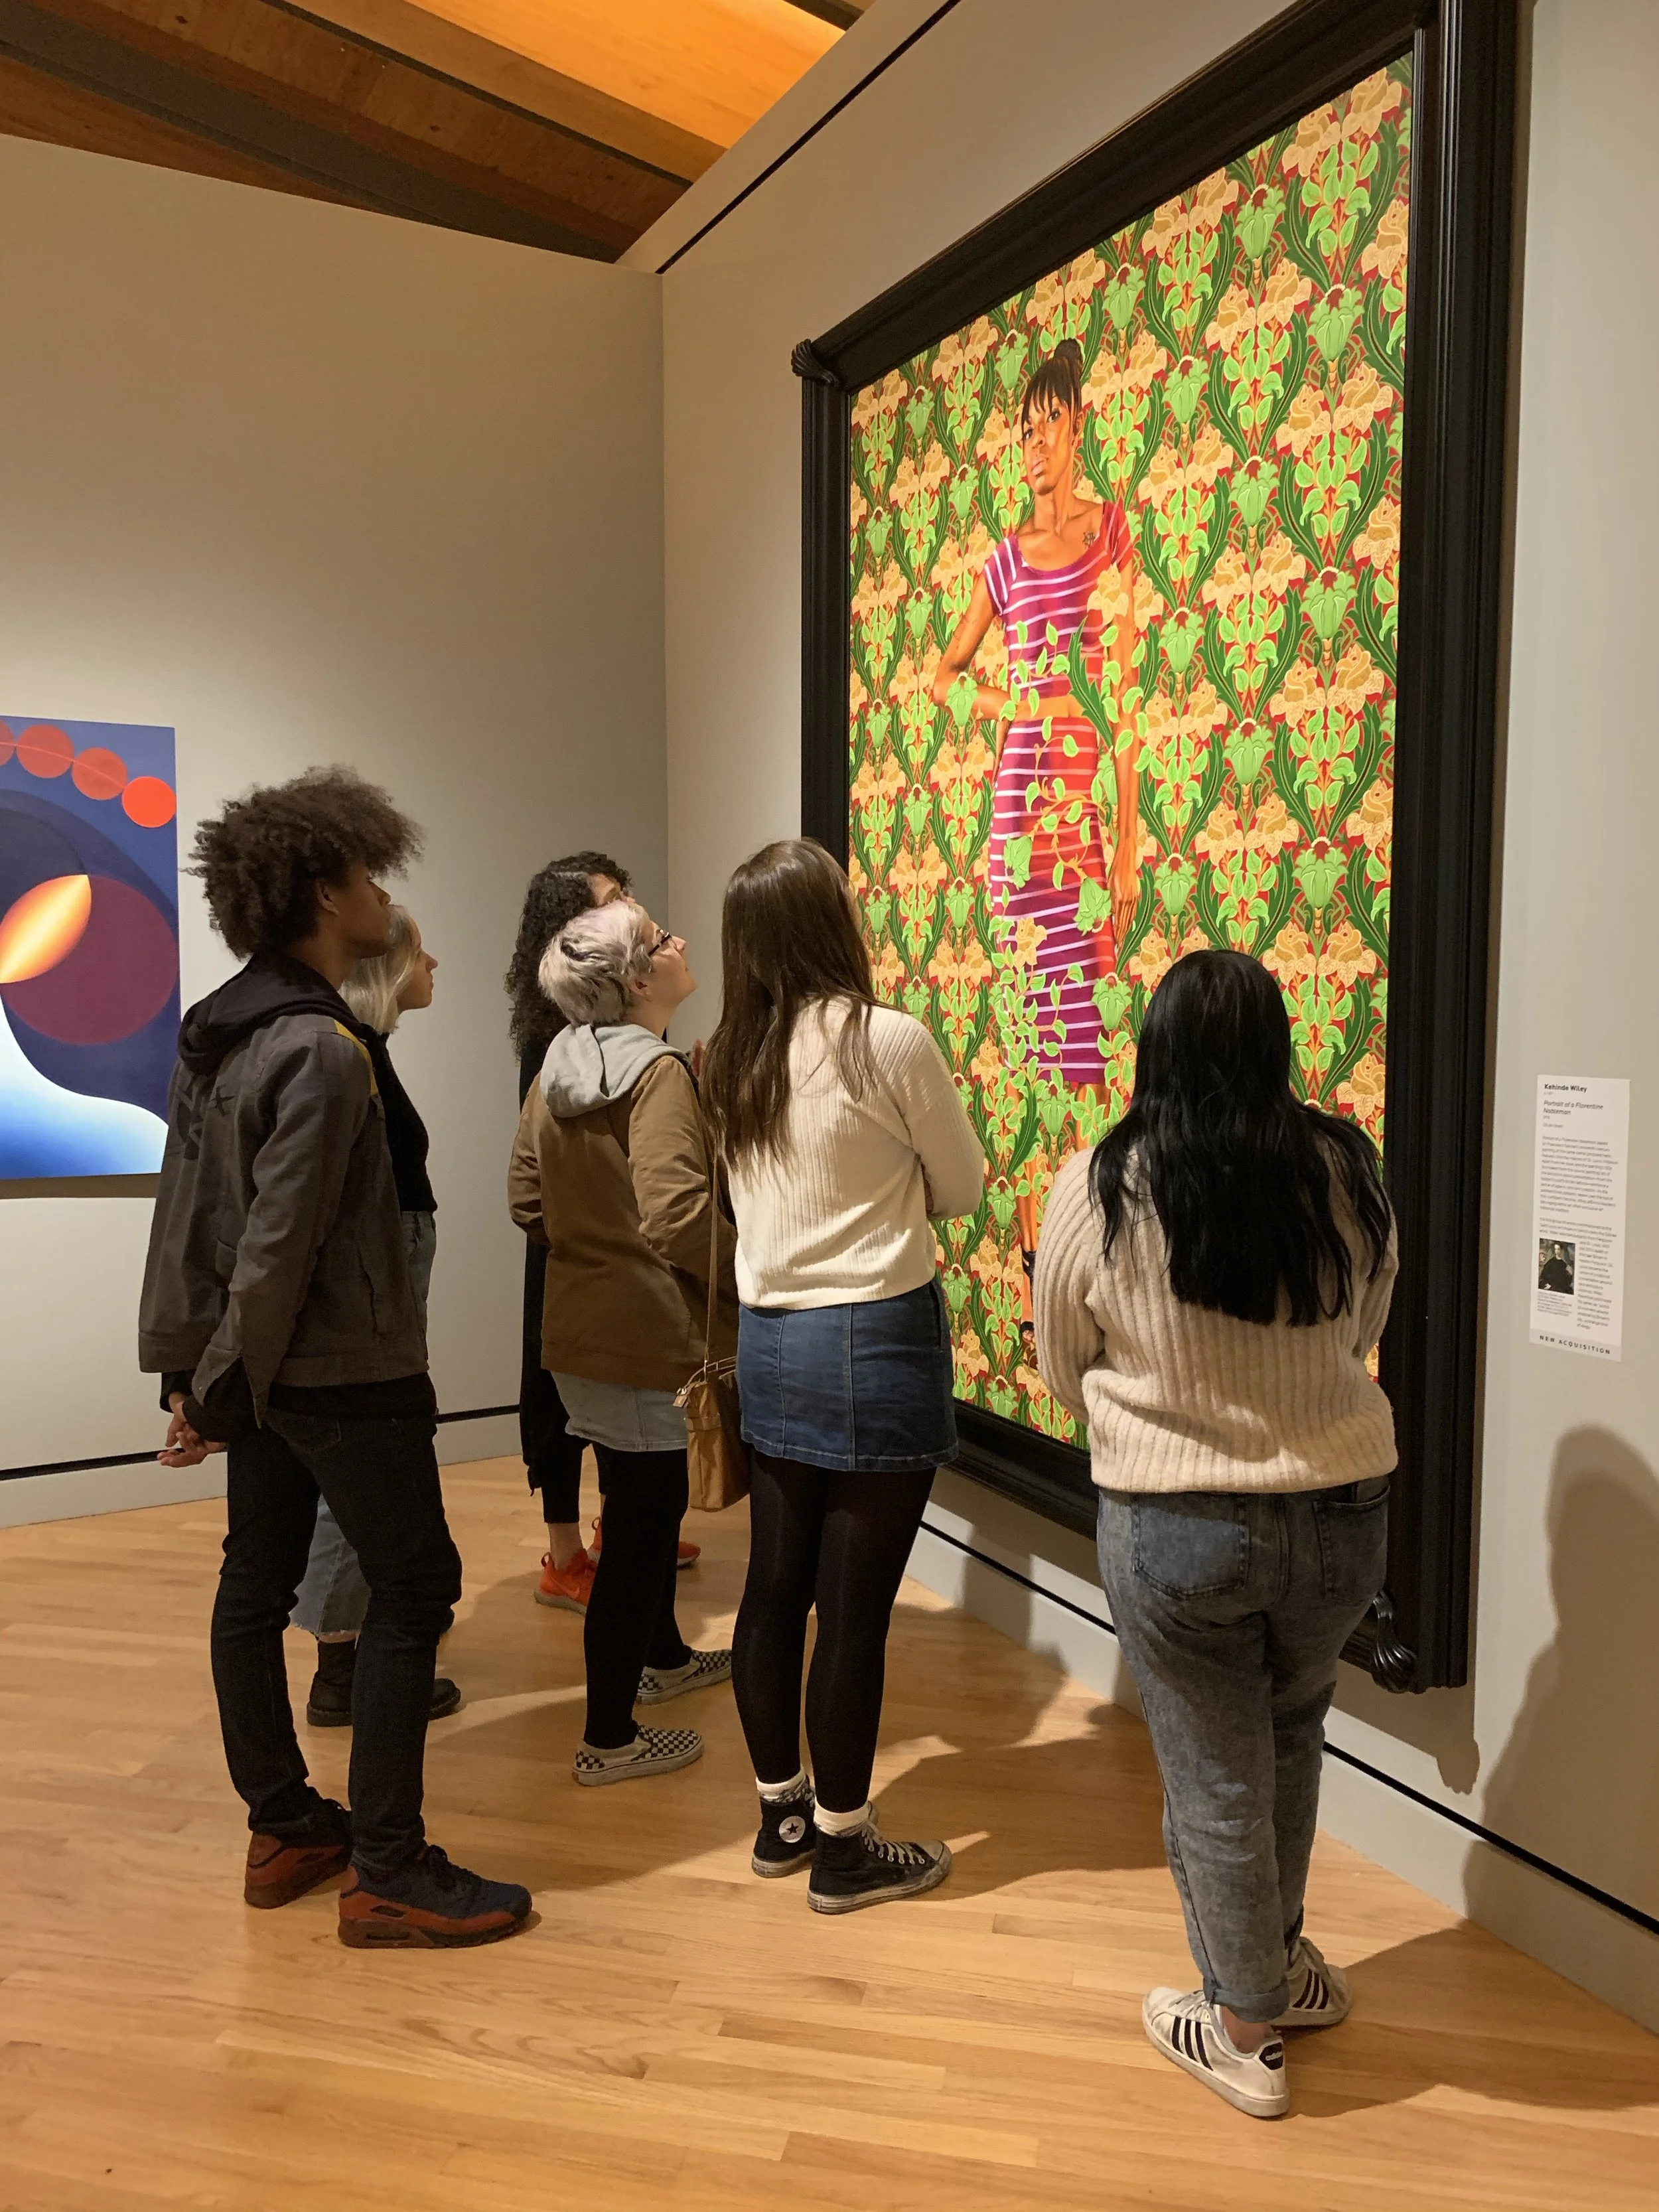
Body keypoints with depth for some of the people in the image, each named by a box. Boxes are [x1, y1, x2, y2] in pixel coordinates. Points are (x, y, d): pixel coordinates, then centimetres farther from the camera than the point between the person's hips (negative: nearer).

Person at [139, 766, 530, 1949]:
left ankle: (283, 1827, 30)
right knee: (414, 1590, 0)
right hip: (347, 1371, -9)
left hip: (267, 1368, 9)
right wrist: (221, 1392, -11)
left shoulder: (217, 1032, 7)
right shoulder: (322, 1050, -20)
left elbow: (187, 1212, 10)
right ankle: (388, 1873, 8)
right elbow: (279, 1245, -21)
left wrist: (185, 1364, 14)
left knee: (257, 1586, 15)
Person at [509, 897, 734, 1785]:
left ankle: (661, 1656, 46)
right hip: (651, 1338, -9)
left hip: (579, 1328, 9)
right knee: (643, 1520, 4)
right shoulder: (658, 1072, -20)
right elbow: (677, 1216, -31)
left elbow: (527, 1201, 11)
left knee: (642, 1499, 25)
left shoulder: (558, 1065, 5)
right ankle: (609, 1738, 16)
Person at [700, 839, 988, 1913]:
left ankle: (783, 1812, 33)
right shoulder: (890, 1040, -14)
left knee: (776, 1586, 16)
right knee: (856, 1608, 5)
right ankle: (844, 1848, 20)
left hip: (770, 1341, 7)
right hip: (877, 1342, -7)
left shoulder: (732, 1058, 4)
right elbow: (961, 1190, -2)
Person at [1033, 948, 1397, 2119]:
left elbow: (1064, 1372, -2)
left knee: (1216, 1776, 15)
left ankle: (1245, 2031, 34)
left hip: (1175, 1524, -3)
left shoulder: (1099, 1190, -15)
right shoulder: (1349, 1172, -9)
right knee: (1291, 1736, 27)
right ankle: (1279, 1957, 46)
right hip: (1341, 1507, 3)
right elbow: (1364, 1330, 7)